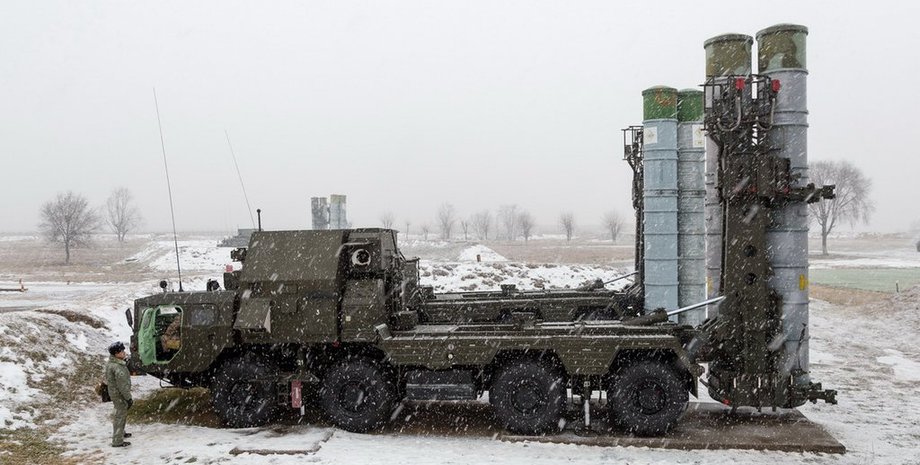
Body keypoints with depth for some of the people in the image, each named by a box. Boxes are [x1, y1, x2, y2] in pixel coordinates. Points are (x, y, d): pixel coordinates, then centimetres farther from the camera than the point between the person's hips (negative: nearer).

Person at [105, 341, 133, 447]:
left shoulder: (110, 363, 2)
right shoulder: (118, 367, -30)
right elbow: (122, 385, -27)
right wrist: (129, 398, -20)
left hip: (113, 392, 10)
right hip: (119, 395, -10)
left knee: (121, 414, 27)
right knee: (120, 416, 0)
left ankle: (120, 433, 45)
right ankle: (117, 441, 7)